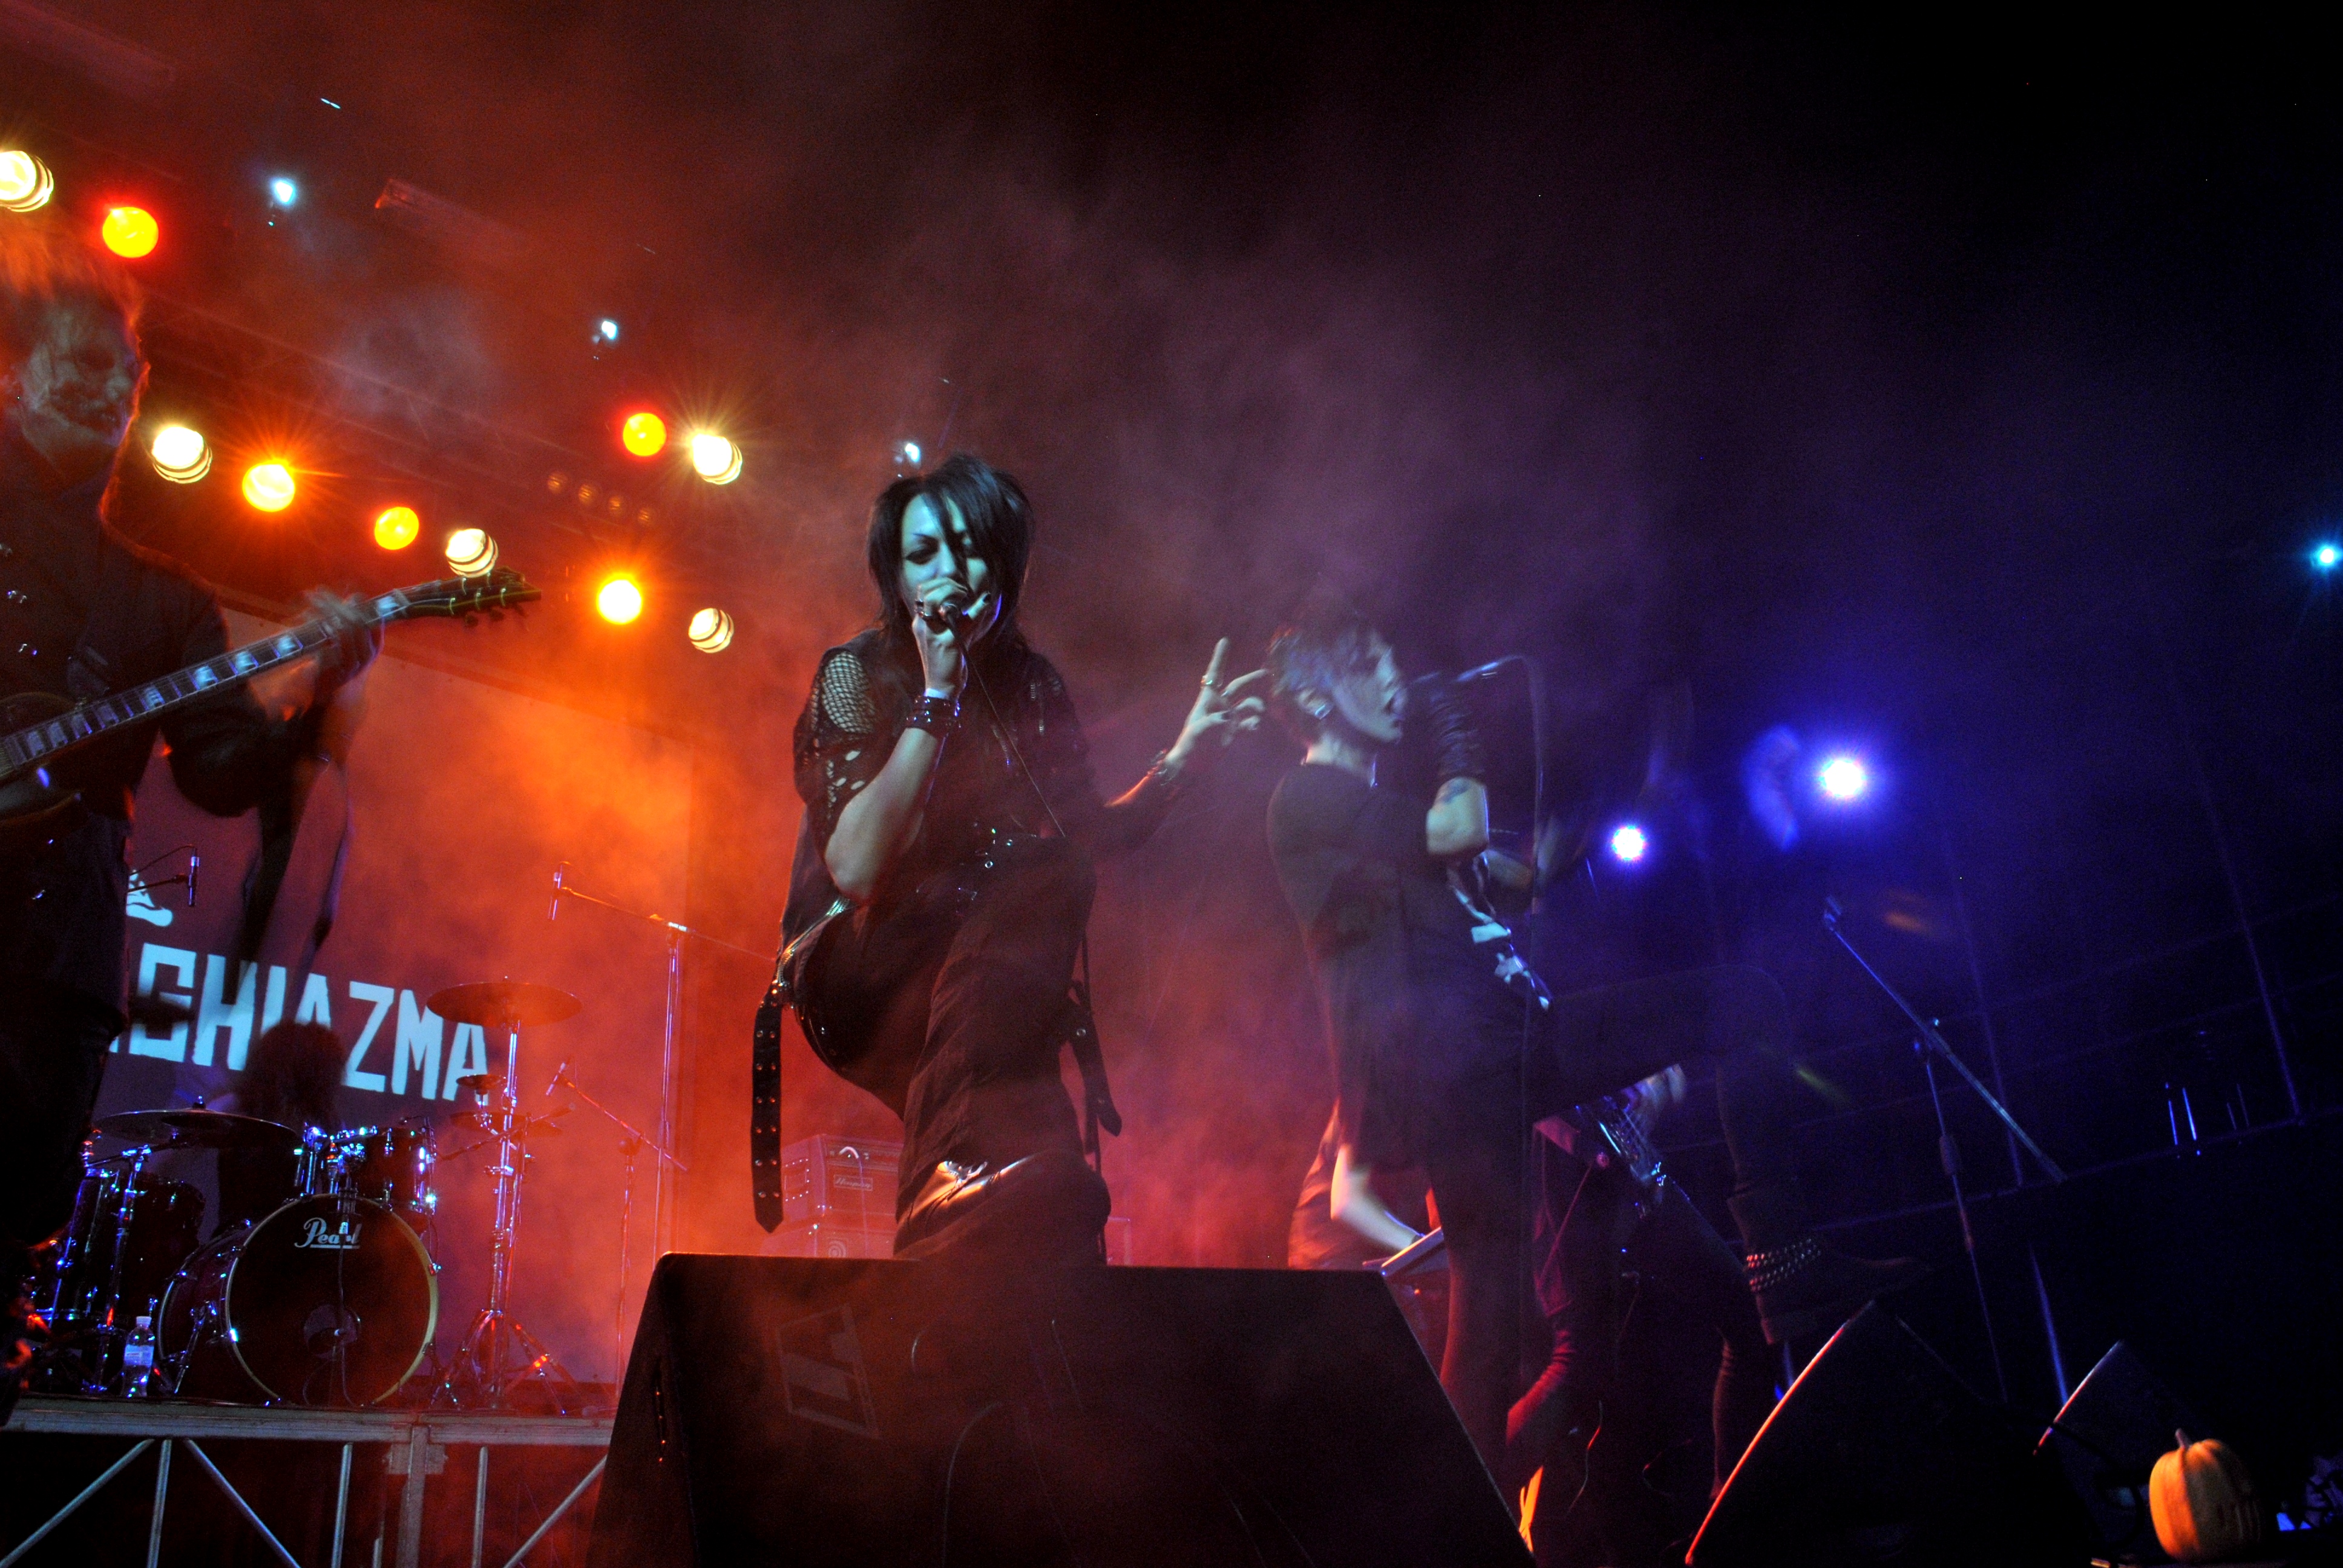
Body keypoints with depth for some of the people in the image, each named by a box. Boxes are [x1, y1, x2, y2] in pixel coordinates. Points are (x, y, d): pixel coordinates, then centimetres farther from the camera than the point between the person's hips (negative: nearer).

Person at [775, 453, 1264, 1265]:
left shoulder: (1029, 682, 5)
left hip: (997, 992, 5)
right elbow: (856, 869, -22)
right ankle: (955, 1170, -39)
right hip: (862, 977, -4)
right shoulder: (856, 674, -9)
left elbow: (1090, 836, 10)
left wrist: (1185, 755, -3)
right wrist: (937, 698, -24)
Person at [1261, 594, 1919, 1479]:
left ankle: (1785, 1264, -4)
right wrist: (1453, 737, 4)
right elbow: (1463, 828, -13)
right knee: (1493, 1285, -13)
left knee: (1745, 1001, 3)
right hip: (1440, 1059, -9)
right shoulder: (1307, 796, -4)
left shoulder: (1377, 808, 27)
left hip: (1511, 1039, 9)